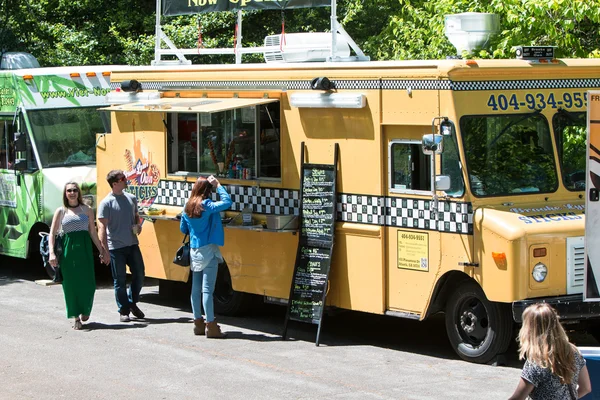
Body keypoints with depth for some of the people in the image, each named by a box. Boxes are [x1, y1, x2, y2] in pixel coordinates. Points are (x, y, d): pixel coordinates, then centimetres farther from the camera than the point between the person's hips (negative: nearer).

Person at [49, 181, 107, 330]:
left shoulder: (87, 210, 10)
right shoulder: (61, 211, 6)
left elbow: (93, 232, 13)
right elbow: (52, 233, 3)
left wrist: (102, 250, 10)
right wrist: (52, 253, -8)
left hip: (84, 248, 1)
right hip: (68, 249, -1)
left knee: (88, 283, -5)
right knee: (71, 283, -2)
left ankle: (85, 311, 22)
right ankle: (76, 318, 6)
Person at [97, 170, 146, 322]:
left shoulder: (131, 198, 8)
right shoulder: (106, 203, -10)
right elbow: (102, 226, -12)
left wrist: (138, 225, 1)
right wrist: (104, 249, -18)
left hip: (132, 245, 5)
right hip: (115, 247, -5)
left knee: (139, 274, 7)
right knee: (120, 280, 2)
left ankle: (132, 303, 27)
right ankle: (124, 311, 11)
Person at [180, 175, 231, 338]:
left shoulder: (187, 207, 6)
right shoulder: (206, 206, -14)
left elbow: (183, 228, 15)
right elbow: (227, 202, -20)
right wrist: (217, 185, -11)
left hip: (194, 251, 7)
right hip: (208, 251, -7)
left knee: (196, 288, 11)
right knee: (207, 289, -7)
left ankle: (198, 323, 17)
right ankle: (211, 326, -7)